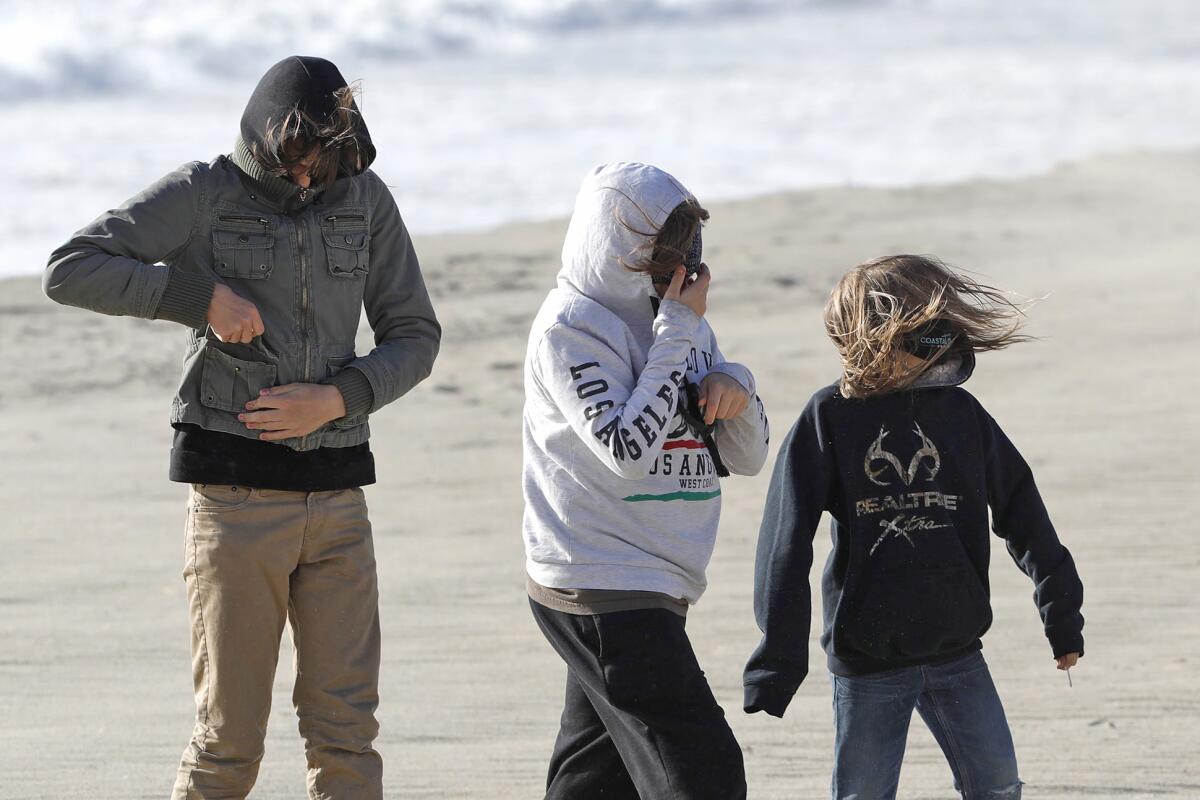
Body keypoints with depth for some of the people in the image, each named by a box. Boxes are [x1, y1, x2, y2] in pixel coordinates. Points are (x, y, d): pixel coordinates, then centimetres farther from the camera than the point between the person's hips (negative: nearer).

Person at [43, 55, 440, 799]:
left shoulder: (367, 200, 5)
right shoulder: (204, 194, -5)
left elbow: (415, 337, 9)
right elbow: (71, 270, -9)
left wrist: (338, 398, -9)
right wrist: (203, 297, -17)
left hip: (336, 491, 3)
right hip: (237, 492, -3)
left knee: (346, 731, -2)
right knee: (230, 740, -1)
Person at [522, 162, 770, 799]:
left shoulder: (673, 316, 13)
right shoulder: (572, 328, -11)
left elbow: (746, 457, 15)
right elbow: (627, 450, -23)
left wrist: (733, 389, -7)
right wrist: (678, 333, -19)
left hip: (651, 590, 8)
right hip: (601, 591, -8)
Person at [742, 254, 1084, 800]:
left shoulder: (960, 412, 3)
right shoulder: (829, 418, -4)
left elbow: (1021, 513, 12)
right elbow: (786, 544, -6)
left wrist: (1062, 616, 16)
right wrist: (777, 661, -9)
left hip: (957, 652, 3)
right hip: (866, 661, -3)